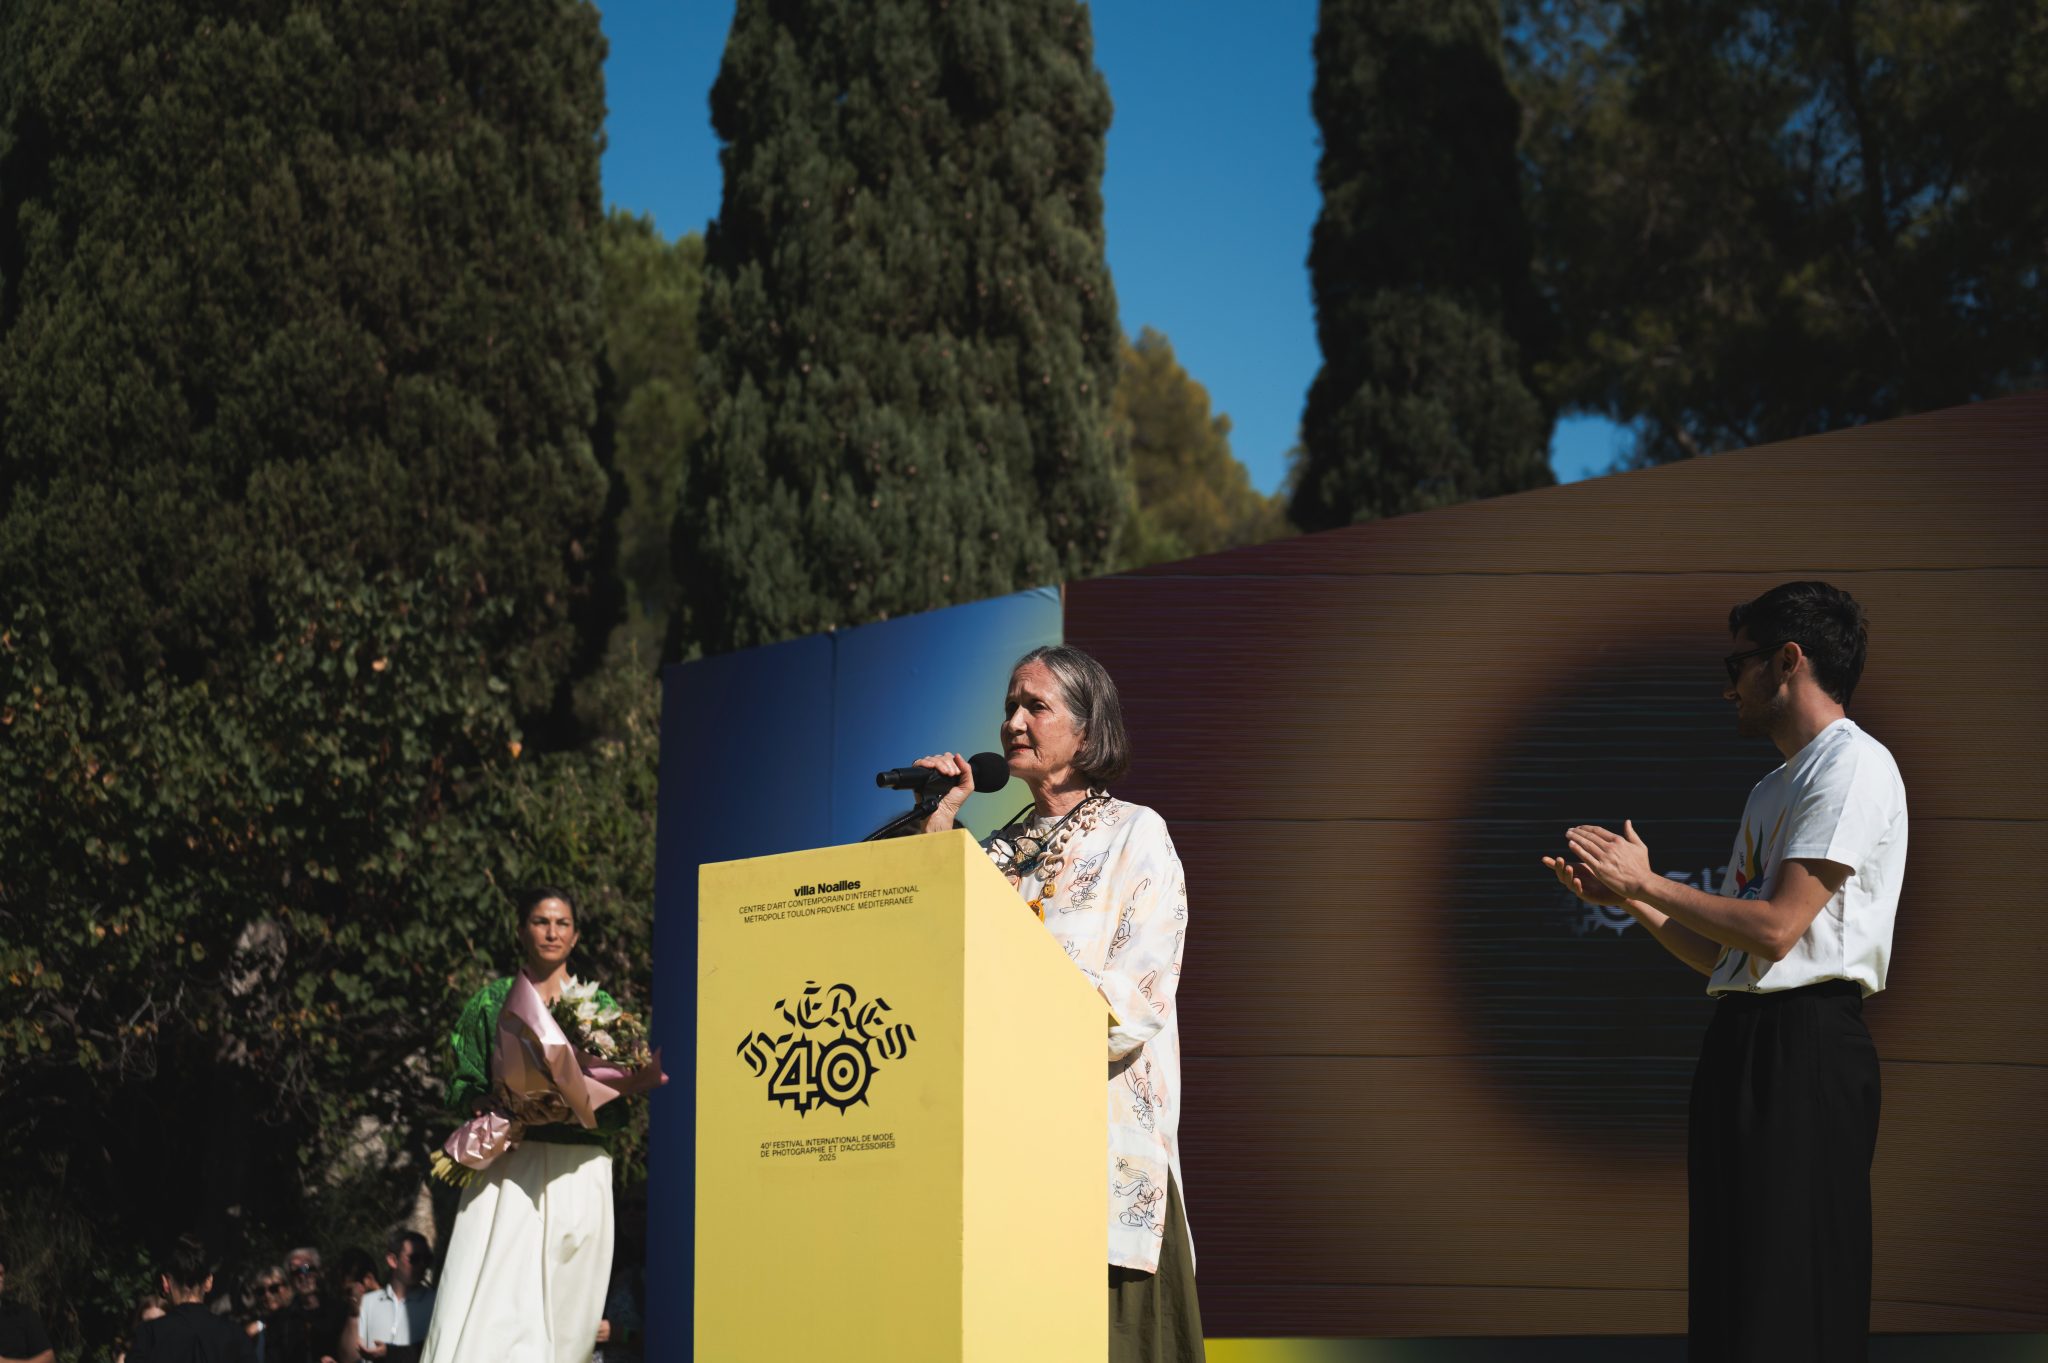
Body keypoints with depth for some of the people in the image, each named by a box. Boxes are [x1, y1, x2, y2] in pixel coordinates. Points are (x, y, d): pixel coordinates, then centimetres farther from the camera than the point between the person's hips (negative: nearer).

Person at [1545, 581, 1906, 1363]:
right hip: (1738, 1036, 10)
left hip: (1804, 1043, -10)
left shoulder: (1853, 765, -7)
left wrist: (1646, 881, -6)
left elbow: (1777, 927, -16)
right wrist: (1625, 897, 12)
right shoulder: (1773, 790, 23)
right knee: (1728, 1293, 9)